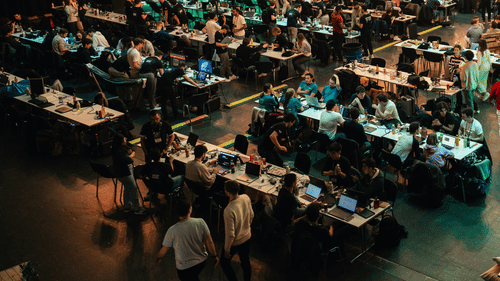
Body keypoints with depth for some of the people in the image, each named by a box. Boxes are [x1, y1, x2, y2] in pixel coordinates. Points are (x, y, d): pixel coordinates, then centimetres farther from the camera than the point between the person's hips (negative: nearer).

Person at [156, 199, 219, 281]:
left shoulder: (172, 230, -24)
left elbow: (163, 251, -11)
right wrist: (214, 256, 6)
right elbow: (209, 242, -11)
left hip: (185, 267, -3)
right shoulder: (200, 222, -20)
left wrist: (158, 257, 11)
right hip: (202, 261, 3)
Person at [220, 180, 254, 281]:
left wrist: (226, 250, -13)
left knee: (224, 262, 21)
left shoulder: (229, 210, -37)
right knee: (246, 262, 25)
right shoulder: (246, 198, -17)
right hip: (247, 237, 6)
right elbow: (251, 215, 3)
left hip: (235, 242, -6)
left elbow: (230, 234, -29)